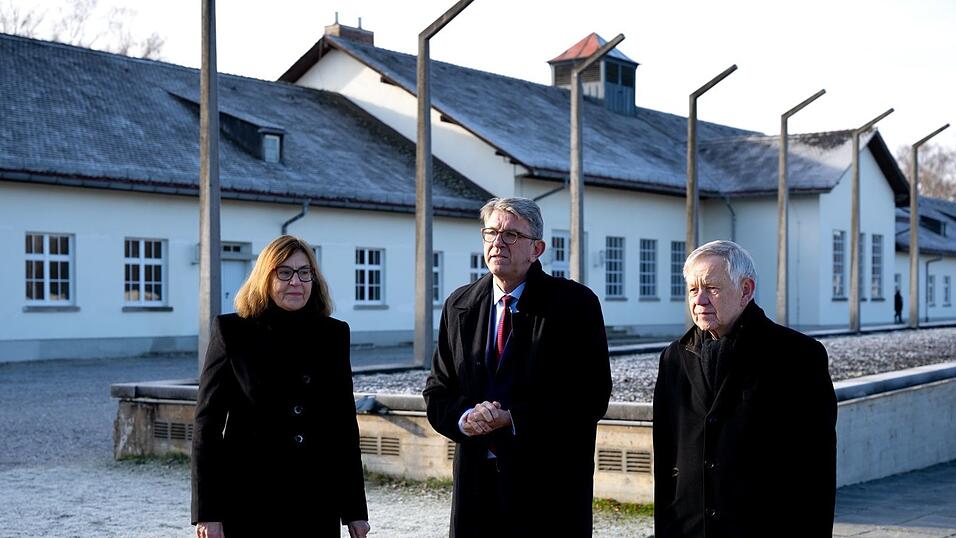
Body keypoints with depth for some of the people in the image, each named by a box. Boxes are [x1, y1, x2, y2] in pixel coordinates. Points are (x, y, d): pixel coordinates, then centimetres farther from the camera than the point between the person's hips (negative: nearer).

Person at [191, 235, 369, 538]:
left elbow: (345, 422, 11)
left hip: (318, 507, 3)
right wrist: (207, 512, -8)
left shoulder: (333, 334, 9)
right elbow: (207, 422, -2)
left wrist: (355, 510, 9)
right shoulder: (231, 332, -1)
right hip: (250, 505, -3)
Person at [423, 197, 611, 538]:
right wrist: (465, 418, -10)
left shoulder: (575, 303, -5)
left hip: (551, 483, -4)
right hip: (477, 481, 4)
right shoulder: (459, 305, 10)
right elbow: (437, 391, 12)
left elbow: (592, 396, -11)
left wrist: (513, 419, -16)